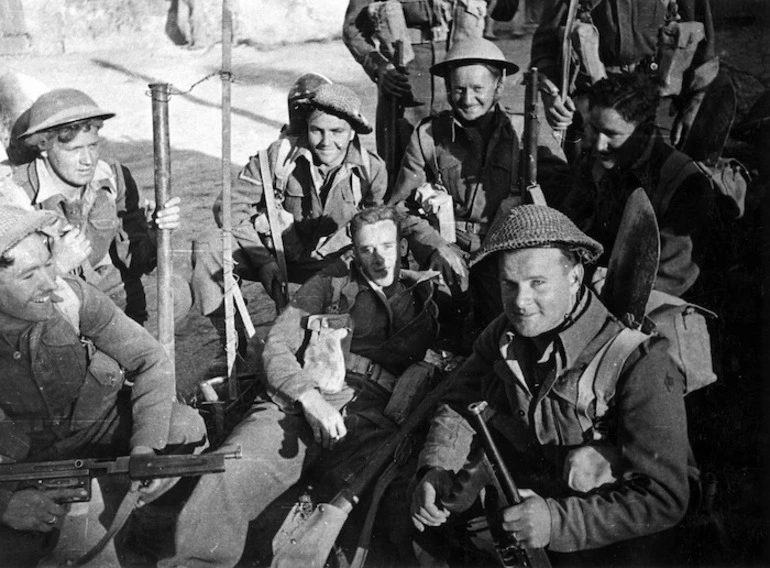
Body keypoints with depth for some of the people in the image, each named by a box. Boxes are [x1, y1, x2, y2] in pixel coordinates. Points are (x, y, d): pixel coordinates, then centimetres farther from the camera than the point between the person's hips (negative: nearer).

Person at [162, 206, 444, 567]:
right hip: (303, 405, 0)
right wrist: (309, 398, -9)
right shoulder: (331, 283, 21)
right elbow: (277, 344, 11)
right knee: (228, 474, -30)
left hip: (373, 422, 0)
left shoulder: (422, 297, 25)